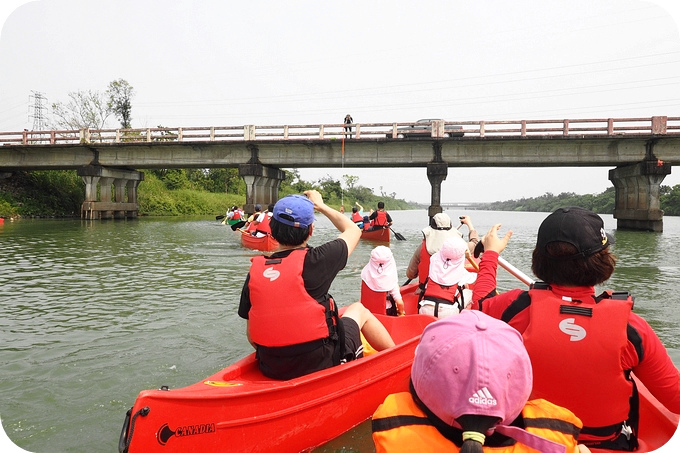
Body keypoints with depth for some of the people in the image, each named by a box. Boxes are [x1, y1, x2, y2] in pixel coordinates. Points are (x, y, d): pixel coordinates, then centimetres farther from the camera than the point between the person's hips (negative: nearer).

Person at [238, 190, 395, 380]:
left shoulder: (254, 271, -4)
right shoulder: (315, 260, -15)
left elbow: (251, 336, 2)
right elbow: (353, 230, 5)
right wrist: (321, 205, 17)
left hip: (270, 370, 4)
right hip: (321, 365, -4)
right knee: (359, 310, 23)